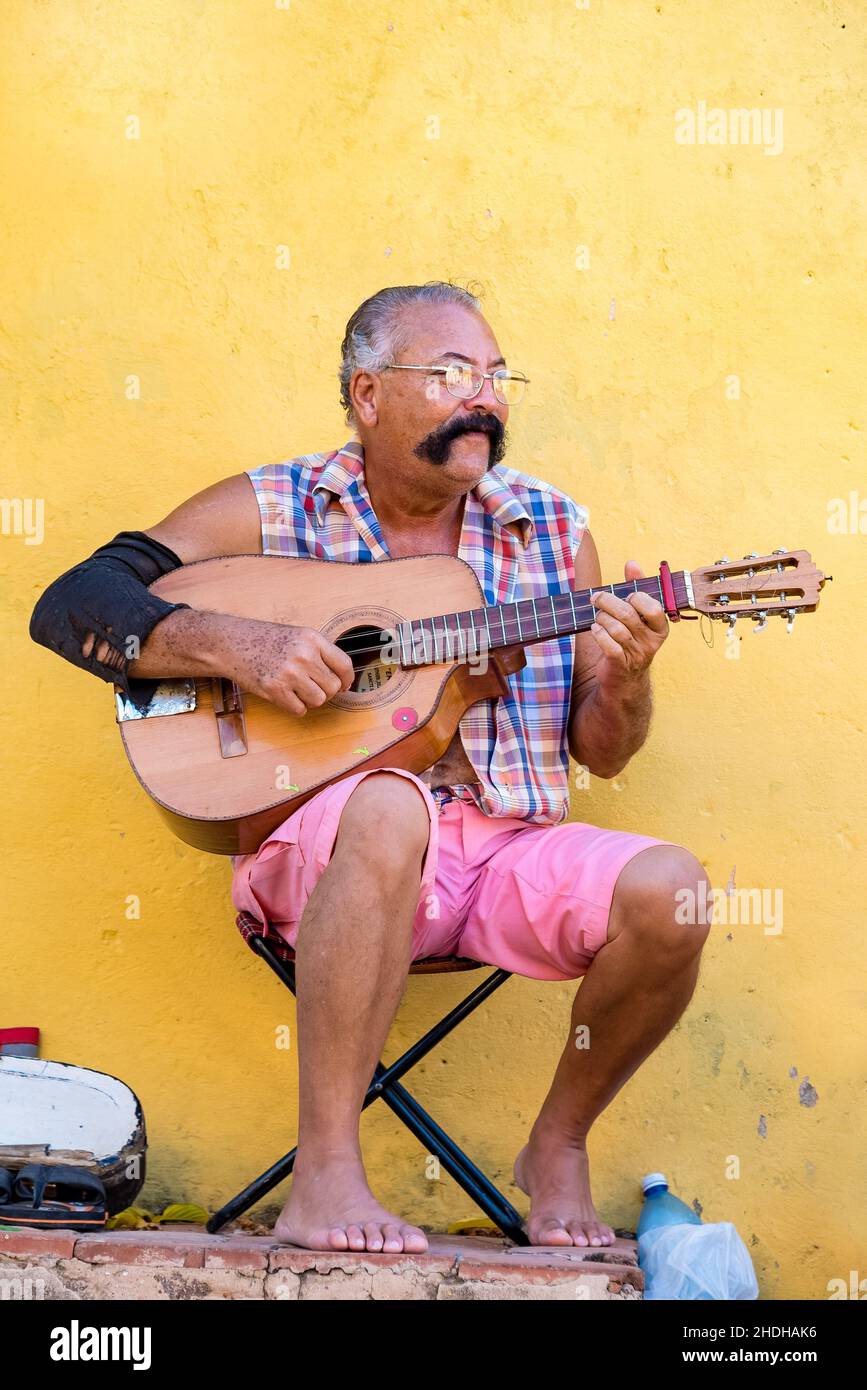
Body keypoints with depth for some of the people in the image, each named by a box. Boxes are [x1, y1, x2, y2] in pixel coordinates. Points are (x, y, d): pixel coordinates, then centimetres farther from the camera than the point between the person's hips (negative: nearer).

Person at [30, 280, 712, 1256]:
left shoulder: (550, 527, 13)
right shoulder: (269, 511, 5)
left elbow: (602, 755, 15)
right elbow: (73, 606, -2)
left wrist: (622, 682, -8)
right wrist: (236, 643, -16)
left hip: (512, 846, 3)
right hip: (332, 847, -3)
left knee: (667, 888, -26)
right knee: (387, 806, -38)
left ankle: (557, 1147, 0)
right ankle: (324, 1174, -29)